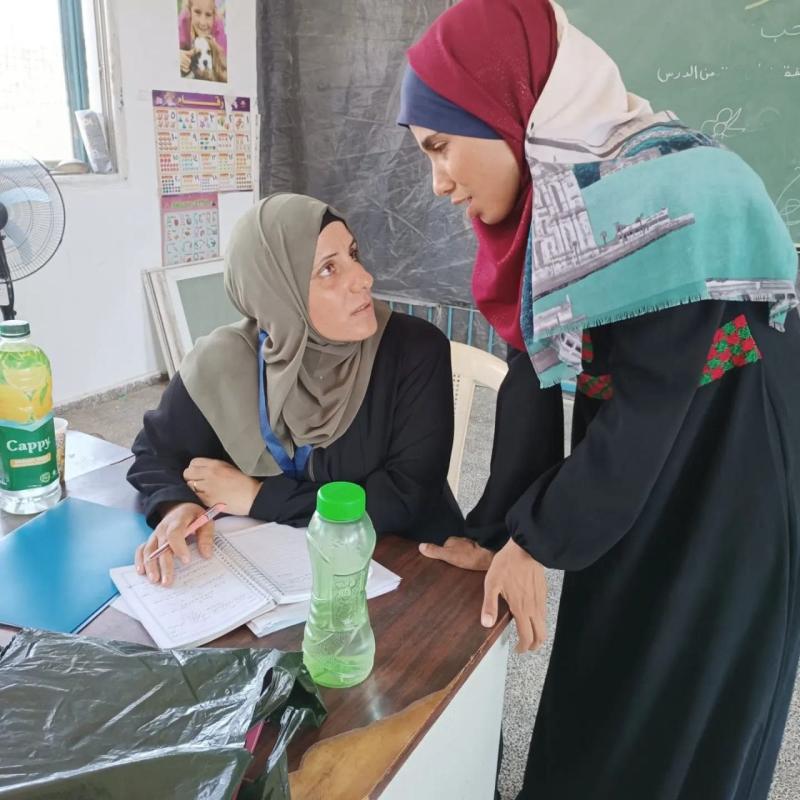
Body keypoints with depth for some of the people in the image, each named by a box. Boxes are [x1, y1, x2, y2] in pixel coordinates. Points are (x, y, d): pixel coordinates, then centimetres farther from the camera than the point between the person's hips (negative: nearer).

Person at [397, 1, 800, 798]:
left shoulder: (667, 197, -28)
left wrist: (534, 542, -13)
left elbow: (645, 408, -25)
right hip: (627, 496, 7)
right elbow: (535, 376, -3)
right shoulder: (547, 199, -3)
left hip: (722, 516, -7)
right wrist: (500, 533, -4)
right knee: (598, 708, 22)